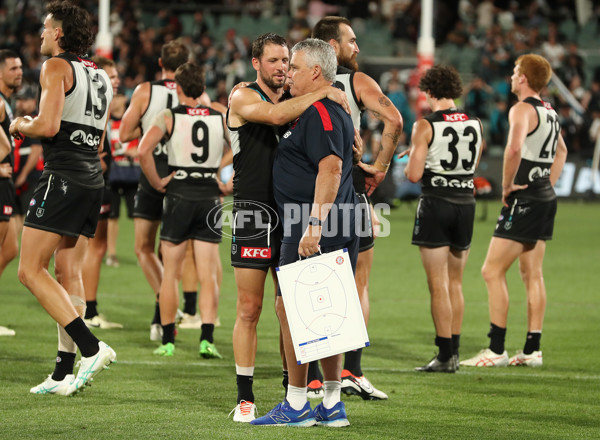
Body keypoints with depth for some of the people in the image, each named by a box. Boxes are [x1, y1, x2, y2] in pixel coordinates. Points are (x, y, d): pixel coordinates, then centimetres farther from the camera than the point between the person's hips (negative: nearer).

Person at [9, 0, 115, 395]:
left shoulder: (57, 67, -6)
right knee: (68, 275, 9)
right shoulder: (101, 77, 20)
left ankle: (91, 347, -19)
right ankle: (64, 373, 6)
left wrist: (20, 126, 3)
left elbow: (48, 125, -17)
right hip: (94, 181, 9)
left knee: (31, 271, -7)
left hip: (63, 178, -9)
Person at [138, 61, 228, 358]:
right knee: (208, 275, 2)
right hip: (210, 197, 2)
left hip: (179, 194, -2)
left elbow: (143, 150, -15)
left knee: (170, 273, 8)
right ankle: (206, 339, -10)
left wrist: (157, 183, -4)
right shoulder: (220, 118, 6)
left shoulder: (168, 117, -2)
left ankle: (168, 341, 10)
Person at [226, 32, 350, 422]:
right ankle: (245, 398, 1)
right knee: (250, 309, -3)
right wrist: (324, 93, -17)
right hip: (254, 211, -5)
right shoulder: (243, 98, -2)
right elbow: (276, 115, -22)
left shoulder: (295, 102, 16)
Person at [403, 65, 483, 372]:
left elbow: (414, 175, -13)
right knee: (455, 283, 15)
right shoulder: (475, 125, 6)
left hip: (435, 204, -5)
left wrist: (410, 160, 8)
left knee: (438, 285, -2)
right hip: (466, 203, 5)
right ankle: (453, 351, 17)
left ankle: (445, 356, -4)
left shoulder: (425, 126, -10)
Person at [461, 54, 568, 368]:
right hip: (546, 198, 9)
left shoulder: (522, 110, -13)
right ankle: (532, 350, 13)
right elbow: (561, 150, 32)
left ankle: (496, 350, -9)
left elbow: (514, 148, -30)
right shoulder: (549, 112, 15)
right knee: (532, 274, 12)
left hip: (524, 199, -9)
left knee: (492, 271, -7)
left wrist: (507, 186, -18)